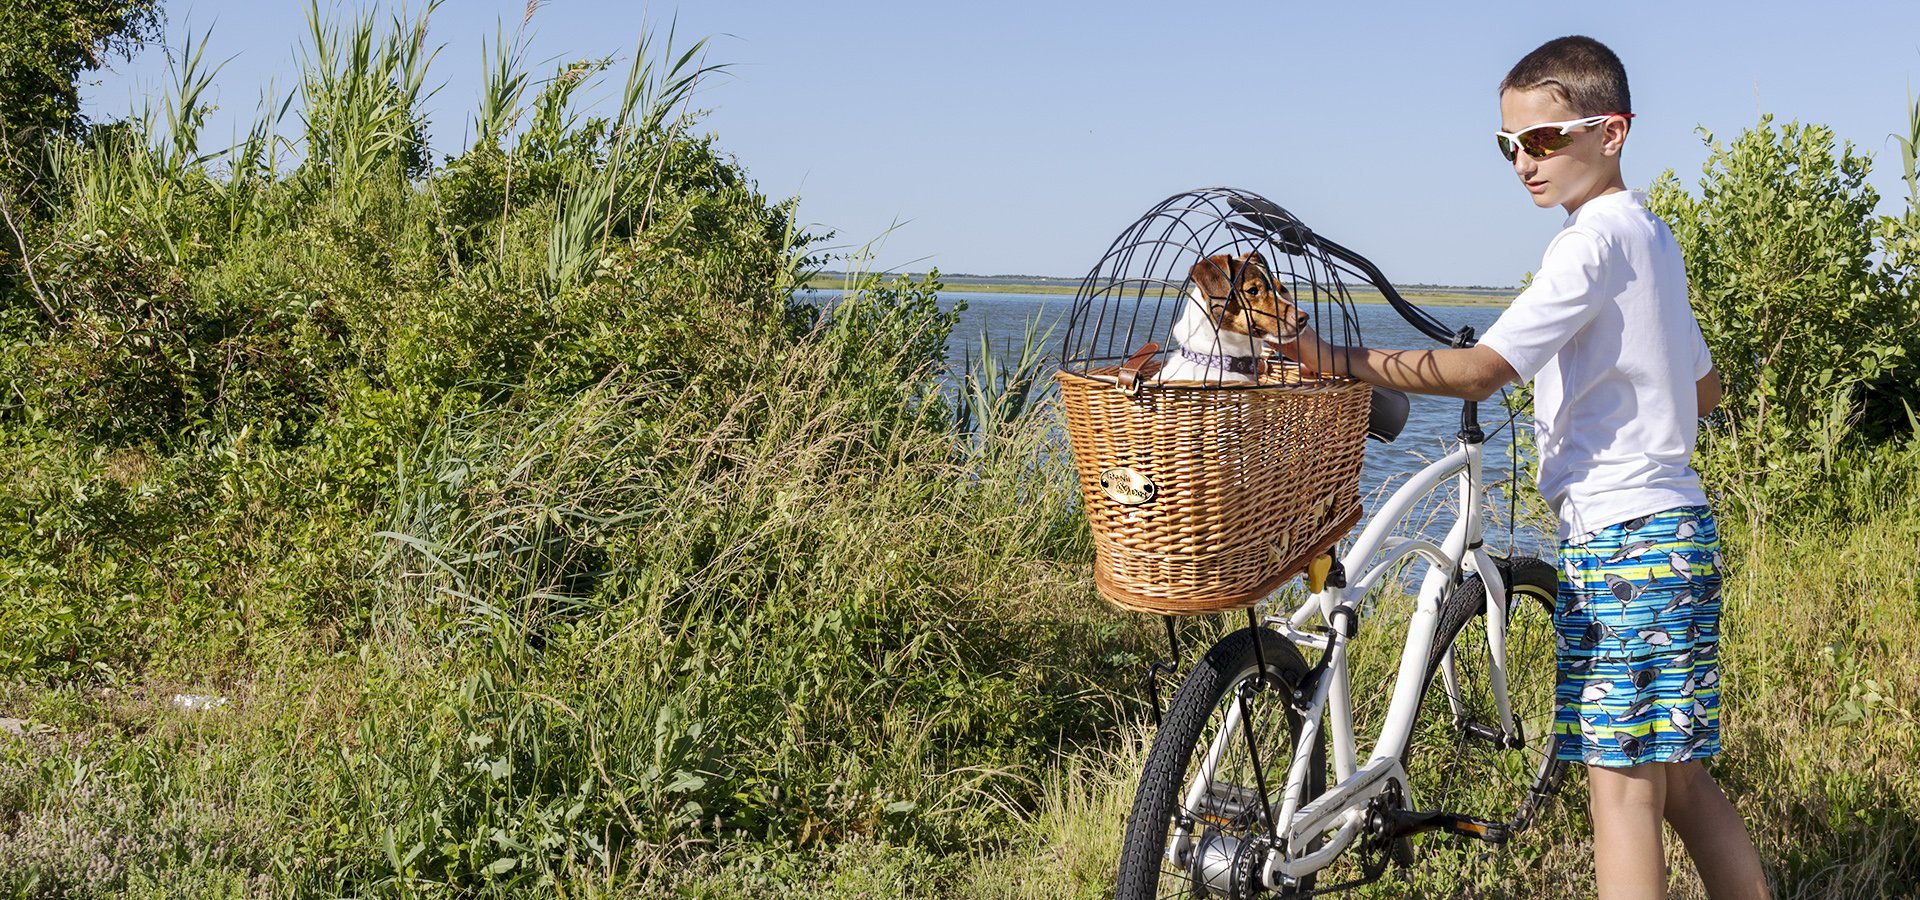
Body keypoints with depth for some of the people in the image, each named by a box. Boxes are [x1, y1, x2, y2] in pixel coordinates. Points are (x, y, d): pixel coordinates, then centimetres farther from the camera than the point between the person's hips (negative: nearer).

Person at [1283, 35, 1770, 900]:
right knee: (1674, 777, 14)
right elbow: (1704, 387, 26)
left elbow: (1478, 370, -24)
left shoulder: (1594, 239, -13)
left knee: (1620, 779, -7)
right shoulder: (1652, 235, 18)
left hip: (1626, 536, -10)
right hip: (1671, 532, 10)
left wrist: (1334, 360, -27)